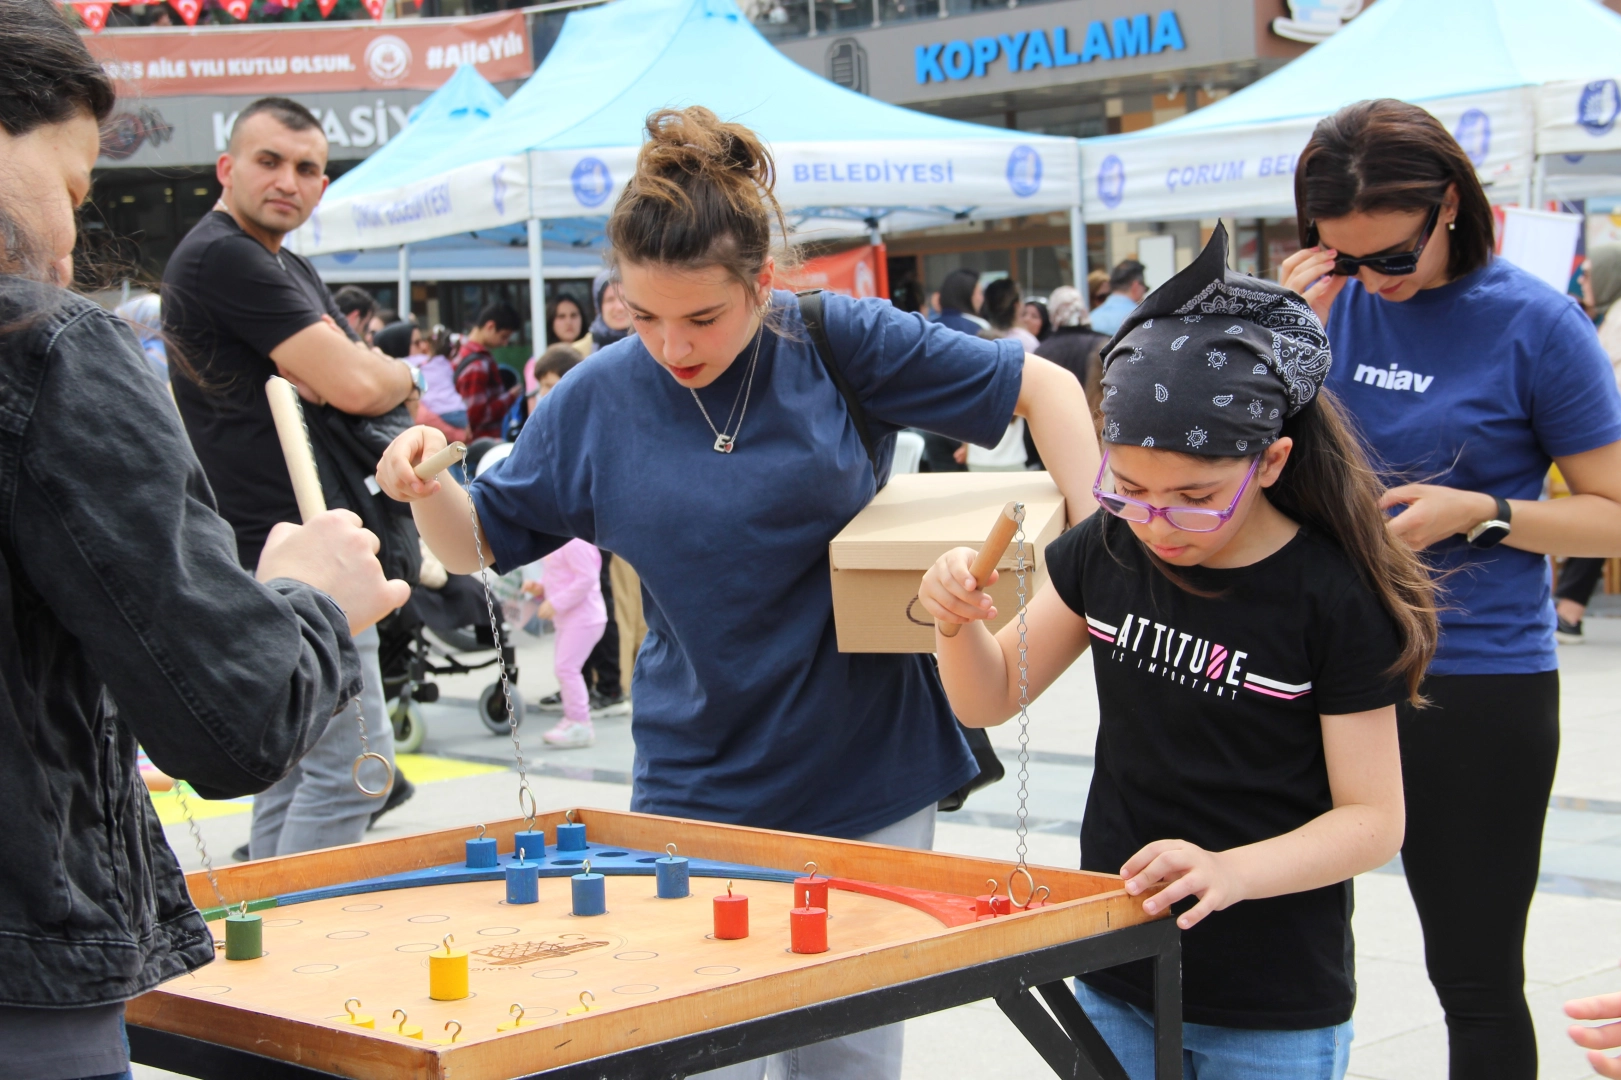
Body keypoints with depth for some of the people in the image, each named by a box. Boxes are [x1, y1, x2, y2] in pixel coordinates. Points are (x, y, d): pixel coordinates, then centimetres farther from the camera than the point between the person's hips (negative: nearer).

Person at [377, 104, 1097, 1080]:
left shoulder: (840, 342, -8)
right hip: (699, 796, 1)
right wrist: (428, 486, -14)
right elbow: (478, 545, 7)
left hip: (870, 788, 0)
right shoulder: (600, 398, -2)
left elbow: (1042, 385, -2)